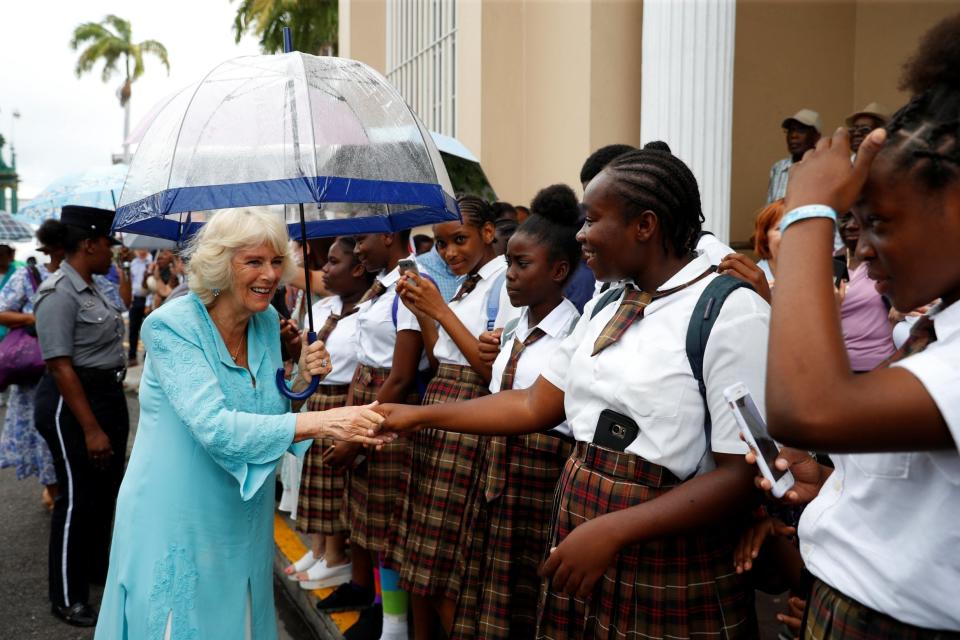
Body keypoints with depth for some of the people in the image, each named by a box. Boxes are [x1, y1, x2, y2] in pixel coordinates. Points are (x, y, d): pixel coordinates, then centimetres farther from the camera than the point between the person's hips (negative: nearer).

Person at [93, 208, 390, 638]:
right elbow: (214, 427, -31)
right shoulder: (172, 326, -18)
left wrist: (302, 380, -12)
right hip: (176, 527, -6)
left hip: (243, 523, 6)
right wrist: (320, 422, -39)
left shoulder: (268, 321, 0)